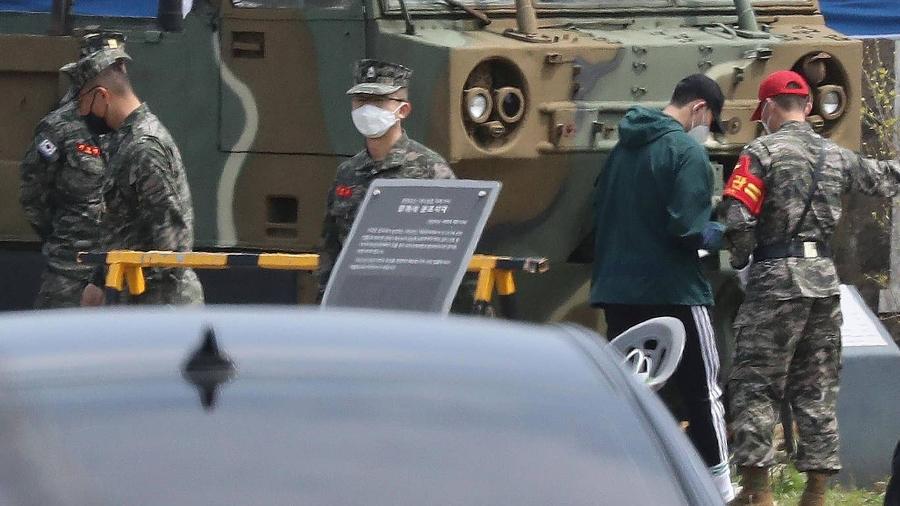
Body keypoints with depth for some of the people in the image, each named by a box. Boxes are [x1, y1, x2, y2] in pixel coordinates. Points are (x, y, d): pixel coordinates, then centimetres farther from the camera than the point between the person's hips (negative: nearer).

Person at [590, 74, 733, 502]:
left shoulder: (624, 148, 11)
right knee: (702, 392, 4)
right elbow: (685, 228, -21)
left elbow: (599, 209, 17)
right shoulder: (687, 152, -14)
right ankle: (719, 488, 7)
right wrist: (714, 235, -3)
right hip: (672, 291, -7)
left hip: (616, 290, 7)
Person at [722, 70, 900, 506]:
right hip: (824, 278, 6)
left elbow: (738, 218, -16)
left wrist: (740, 257, 4)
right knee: (817, 389, 11)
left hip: (775, 278, -6)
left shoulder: (762, 152, -7)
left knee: (755, 385, -1)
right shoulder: (838, 157, 11)